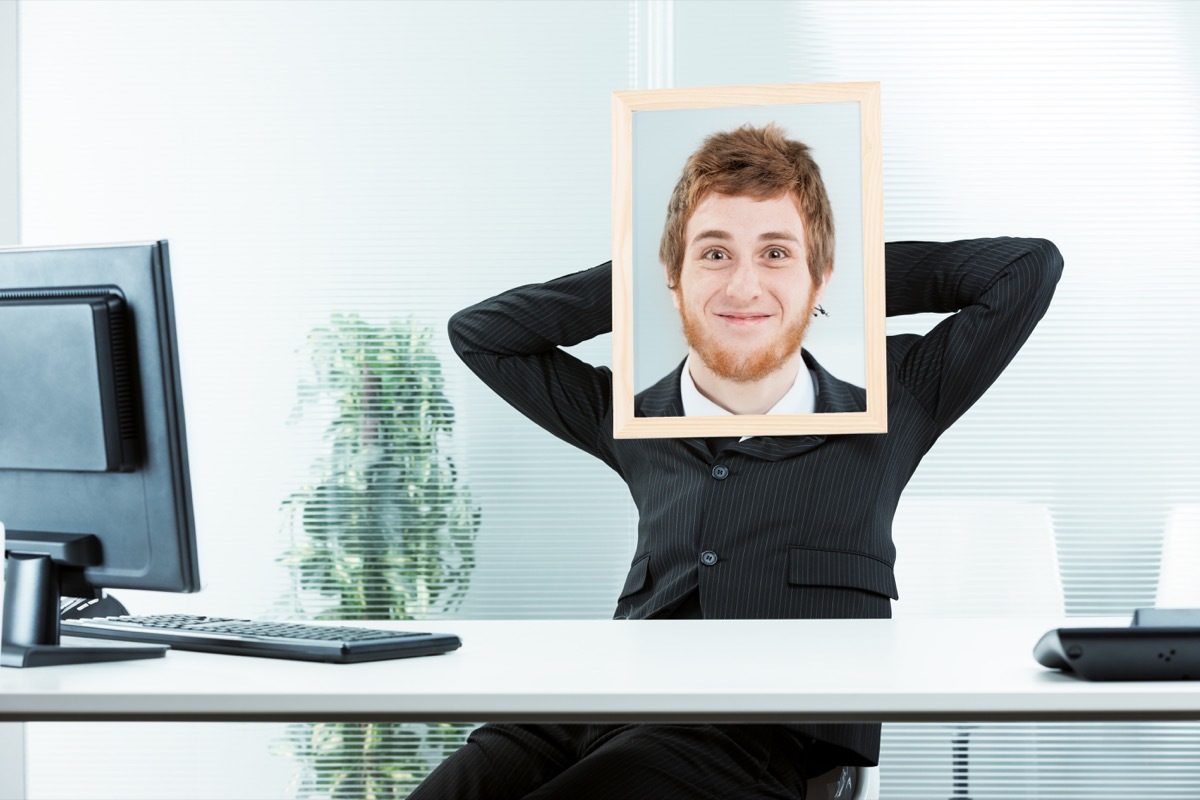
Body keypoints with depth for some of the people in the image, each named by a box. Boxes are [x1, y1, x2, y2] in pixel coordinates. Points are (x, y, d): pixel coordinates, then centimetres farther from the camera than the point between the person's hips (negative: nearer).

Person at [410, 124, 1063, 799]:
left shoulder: (888, 414, 13)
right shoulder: (631, 423, 21)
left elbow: (1031, 267, 14)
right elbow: (479, 334, 29)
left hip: (758, 743, -3)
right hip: (590, 715, 3)